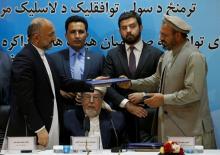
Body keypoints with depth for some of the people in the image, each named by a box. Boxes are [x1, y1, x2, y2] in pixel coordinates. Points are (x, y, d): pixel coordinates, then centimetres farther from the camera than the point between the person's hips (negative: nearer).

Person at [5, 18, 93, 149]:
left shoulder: (45, 57, 13)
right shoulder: (24, 59, -16)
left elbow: (61, 82, 12)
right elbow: (25, 99, -19)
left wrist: (89, 85, 3)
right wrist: (39, 129, -20)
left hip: (53, 126, 9)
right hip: (33, 131, -9)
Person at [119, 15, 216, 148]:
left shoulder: (194, 57, -16)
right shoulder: (167, 55, 12)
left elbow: (193, 92, -21)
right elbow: (156, 79, 17)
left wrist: (164, 99, -16)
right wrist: (131, 84, 6)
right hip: (169, 125, 8)